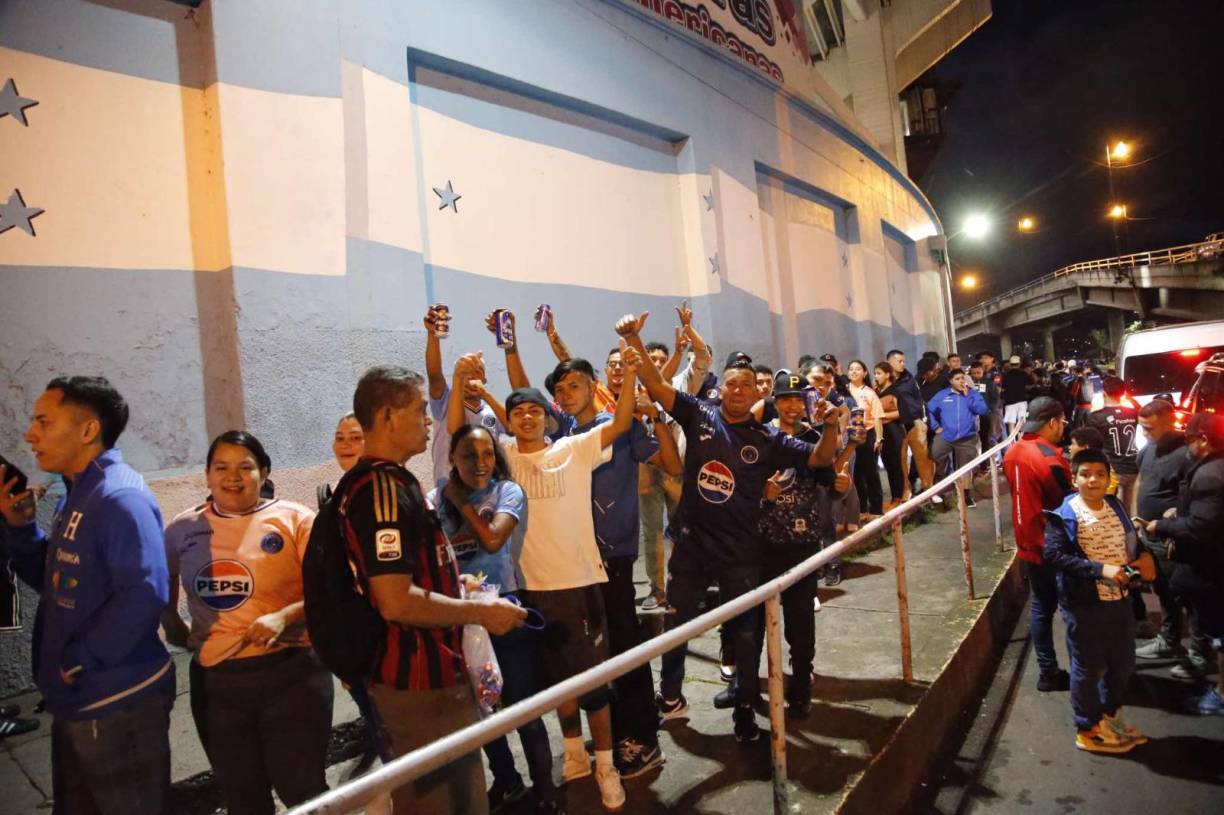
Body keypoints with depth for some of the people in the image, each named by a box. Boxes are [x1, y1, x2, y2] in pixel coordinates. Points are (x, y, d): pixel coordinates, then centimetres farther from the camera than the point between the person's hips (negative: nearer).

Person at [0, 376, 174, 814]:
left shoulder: (121, 498, -22)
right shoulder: (74, 499, 10)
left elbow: (144, 594, -31)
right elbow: (53, 582, 17)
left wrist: (81, 659, -21)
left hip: (118, 703, -10)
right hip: (76, 700, 10)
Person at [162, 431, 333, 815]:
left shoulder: (294, 519, -8)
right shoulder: (182, 530, 5)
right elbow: (162, 587, 24)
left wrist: (283, 617, -26)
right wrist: (176, 630, 10)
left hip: (290, 672, -4)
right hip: (215, 680, 4)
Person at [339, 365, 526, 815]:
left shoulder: (377, 481, 10)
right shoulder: (385, 489, -23)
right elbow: (397, 602, -29)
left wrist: (455, 587, 15)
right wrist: (481, 611, -18)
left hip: (413, 673, 10)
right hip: (423, 680, -10)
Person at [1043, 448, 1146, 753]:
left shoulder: (1116, 507, 4)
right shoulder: (1063, 516, -16)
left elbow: (1131, 544, 19)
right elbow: (1053, 555, -22)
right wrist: (1099, 569, -26)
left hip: (1119, 599, 7)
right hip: (1083, 604, -6)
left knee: (1122, 664, 20)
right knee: (1088, 668, 8)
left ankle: (1110, 716, 42)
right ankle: (1088, 729, 25)